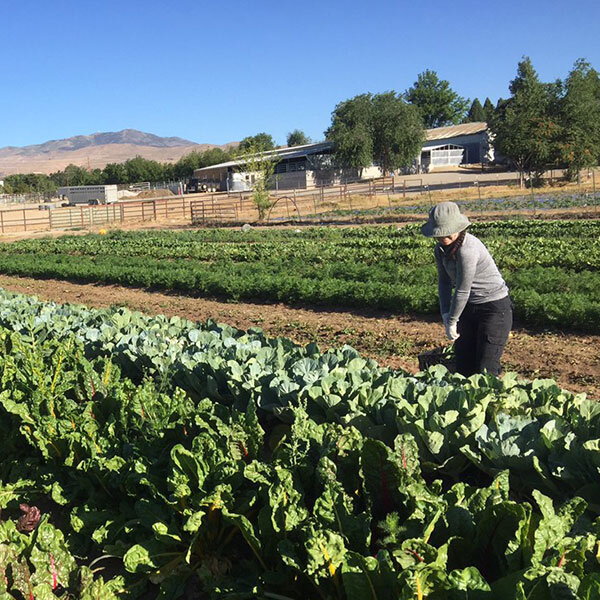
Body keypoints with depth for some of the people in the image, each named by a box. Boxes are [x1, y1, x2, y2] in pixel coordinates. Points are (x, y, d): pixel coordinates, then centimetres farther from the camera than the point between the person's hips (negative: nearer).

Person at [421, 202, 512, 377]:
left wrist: (451, 322, -12)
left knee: (485, 371, -6)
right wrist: (446, 315, -4)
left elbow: (462, 291, -23)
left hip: (494, 307, -8)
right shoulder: (441, 248, -2)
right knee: (463, 367, 10)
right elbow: (444, 282, 6)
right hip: (470, 308, 8)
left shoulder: (467, 250, -28)